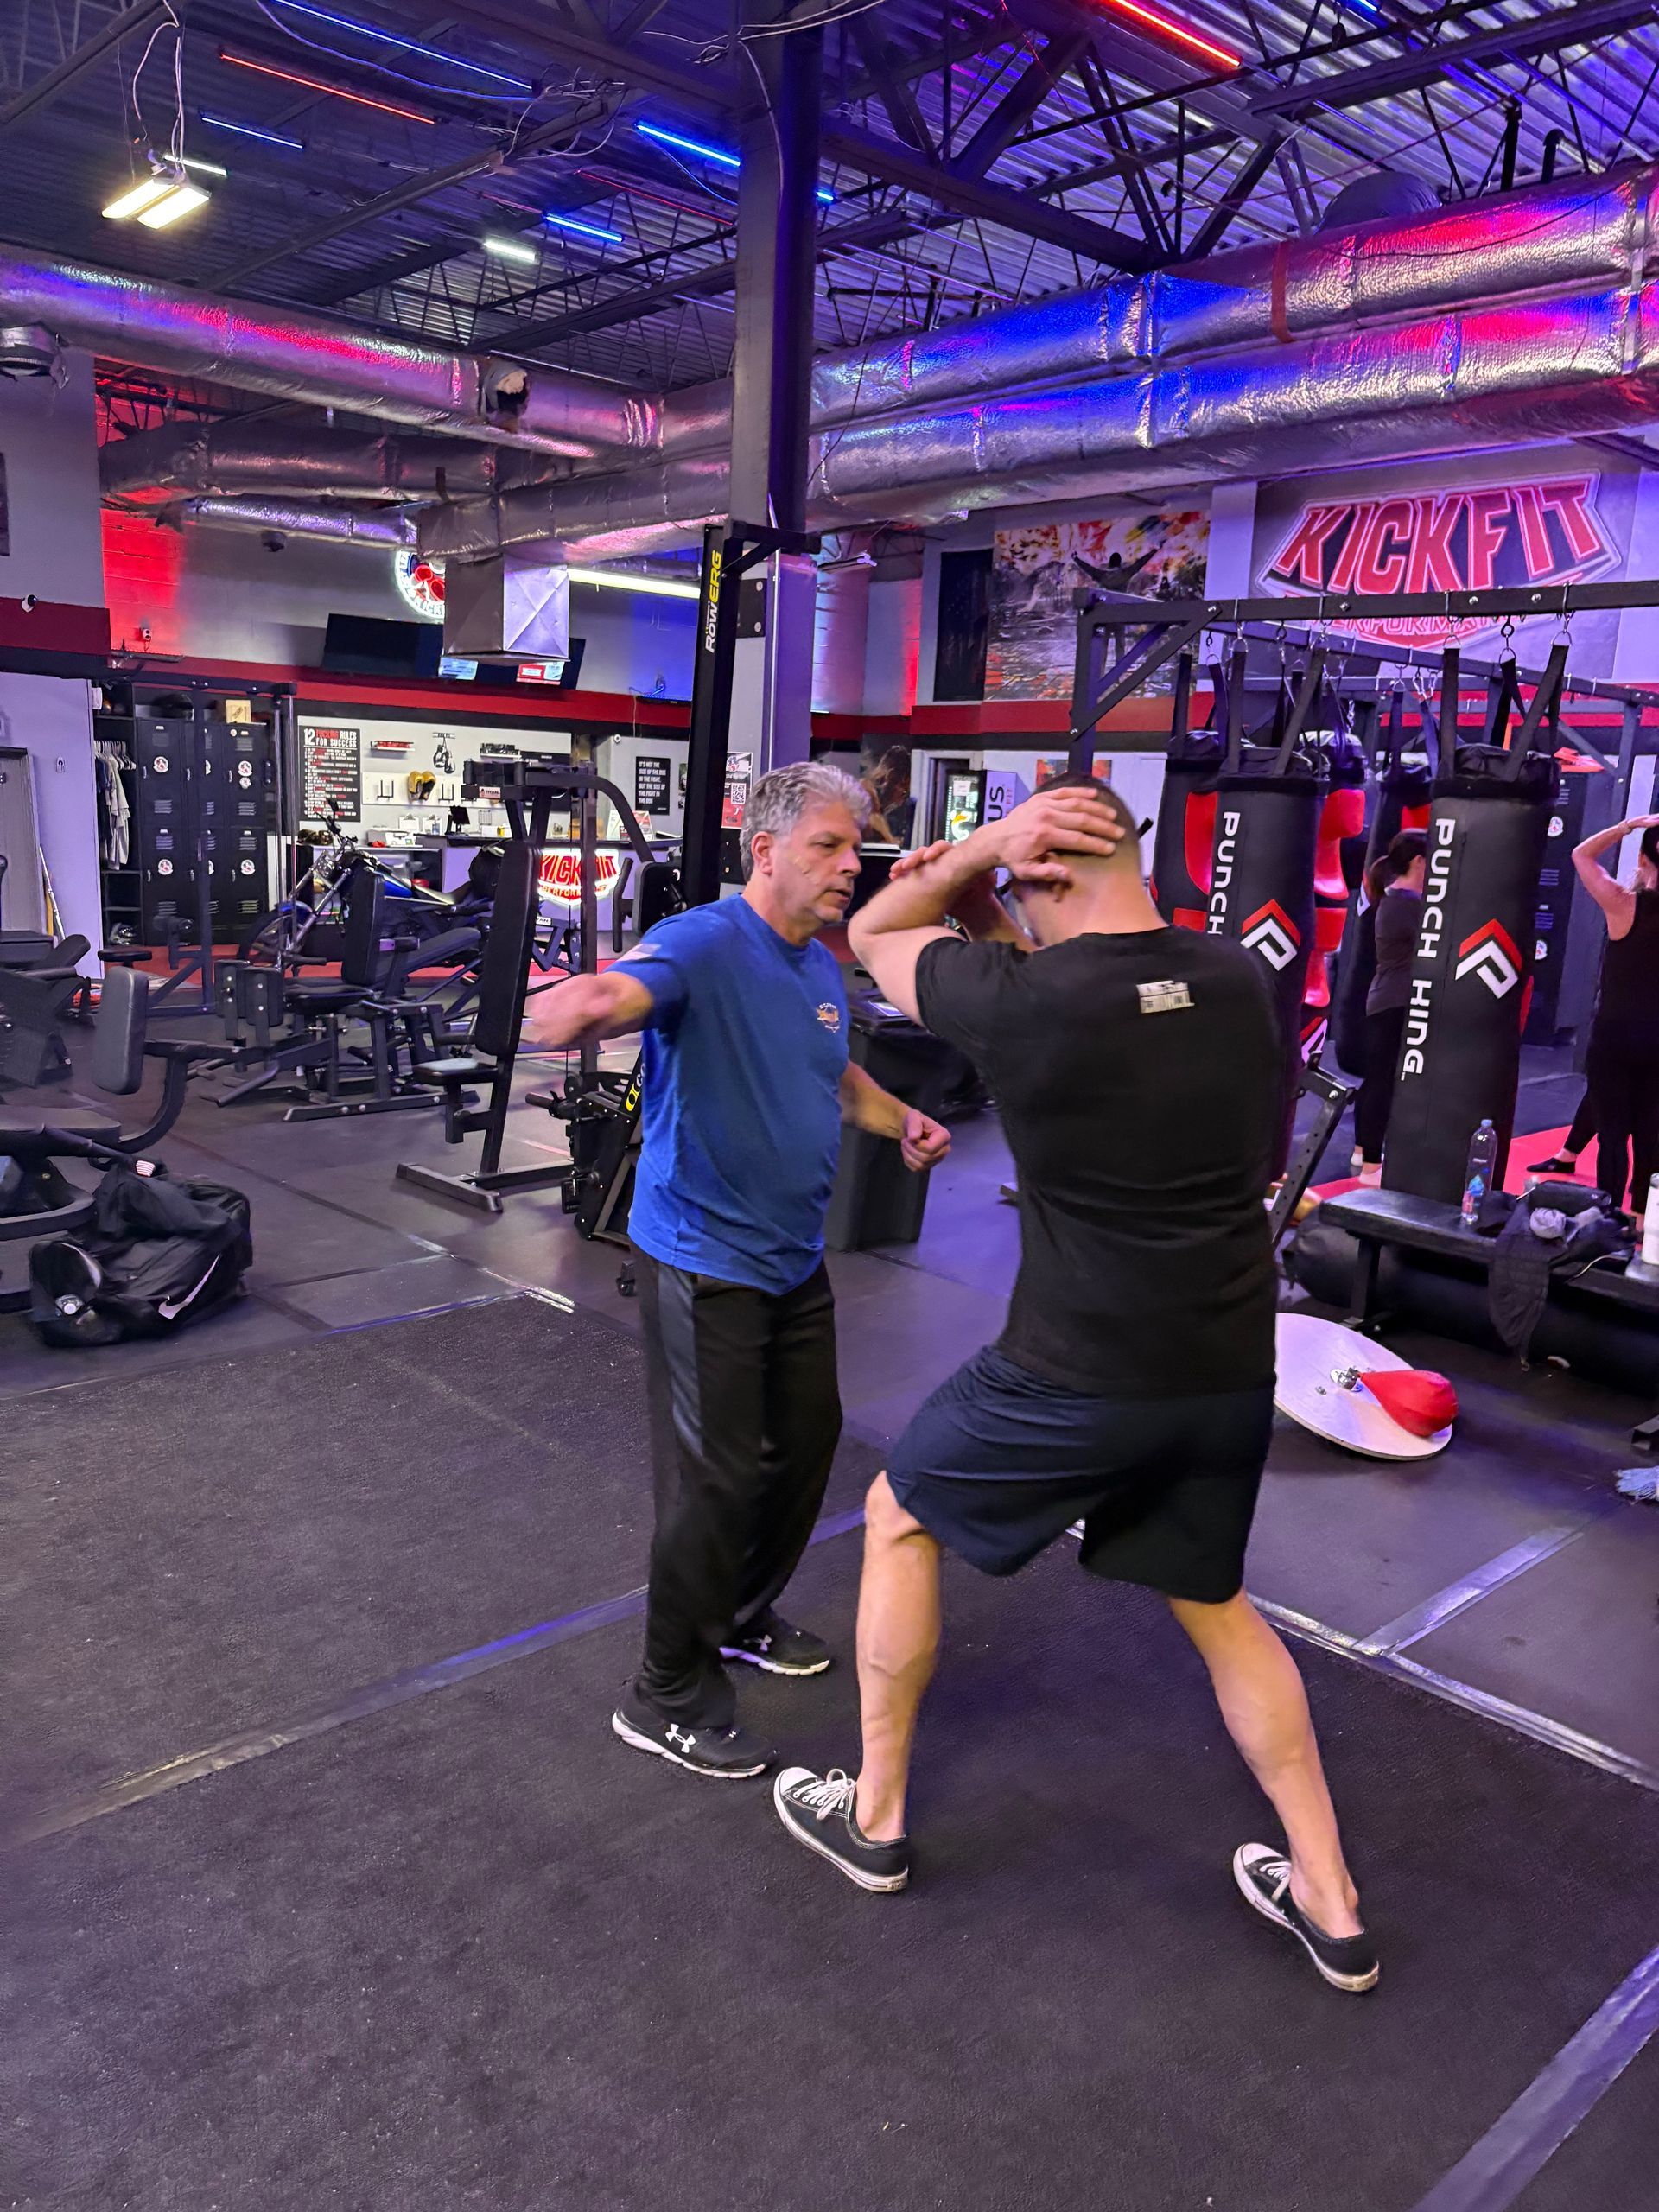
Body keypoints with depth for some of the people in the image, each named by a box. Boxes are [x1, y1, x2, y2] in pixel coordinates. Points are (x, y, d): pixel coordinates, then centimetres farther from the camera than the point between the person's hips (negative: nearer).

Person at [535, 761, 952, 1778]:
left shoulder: (823, 968, 7)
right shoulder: (704, 943, -19)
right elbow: (613, 996, -37)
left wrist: (903, 1121, 6)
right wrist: (590, 1003, -61)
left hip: (794, 1258, 9)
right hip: (702, 1263, -9)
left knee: (807, 1442, 19)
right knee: (718, 1479, -2)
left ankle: (743, 1616, 43)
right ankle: (669, 1698, 17)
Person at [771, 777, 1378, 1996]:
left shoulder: (1028, 1005, -17)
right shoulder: (1238, 978, 0)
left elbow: (875, 937, 2)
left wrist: (976, 850, -2)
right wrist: (985, 907, 8)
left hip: (1081, 1372, -5)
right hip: (1229, 1372, 6)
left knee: (898, 1519, 19)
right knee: (1214, 1600, 27)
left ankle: (875, 1817, 32)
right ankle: (1331, 1904, 34)